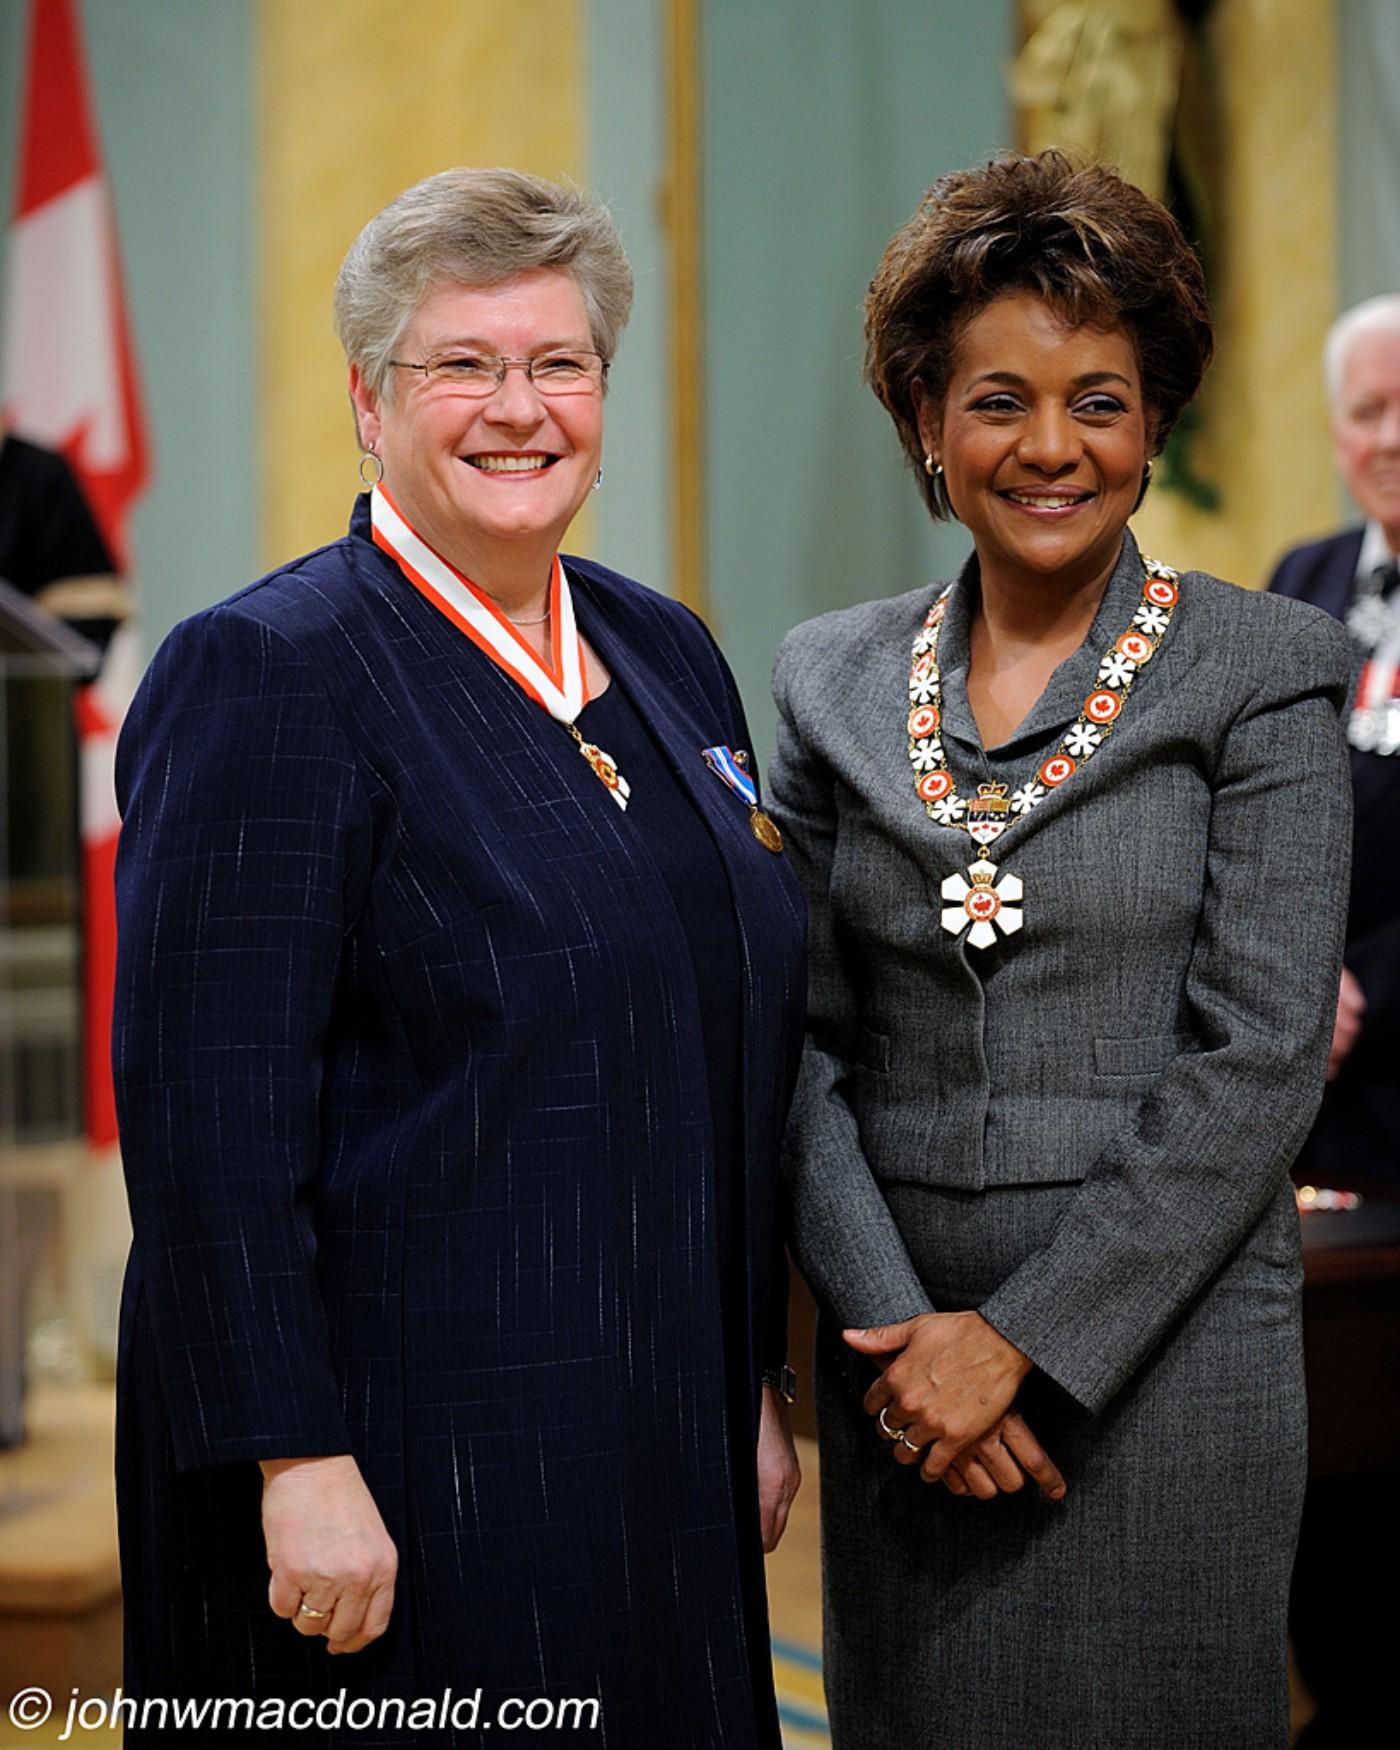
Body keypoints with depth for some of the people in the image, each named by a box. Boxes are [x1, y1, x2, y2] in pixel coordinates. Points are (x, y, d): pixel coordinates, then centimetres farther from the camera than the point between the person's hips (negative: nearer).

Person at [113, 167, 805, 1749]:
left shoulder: (666, 656, 11)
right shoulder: (270, 673, -11)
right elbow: (208, 1113, -16)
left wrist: (754, 1384, 15)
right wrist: (295, 1465, -20)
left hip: (660, 1446, 7)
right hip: (407, 1457, -7)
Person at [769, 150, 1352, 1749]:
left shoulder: (1261, 673, -3)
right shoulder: (832, 682, 7)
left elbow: (1261, 1053, -9)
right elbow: (802, 1041, 5)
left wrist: (1027, 1340, -13)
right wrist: (896, 1330, -8)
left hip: (1160, 1343, -3)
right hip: (900, 1361, 3)